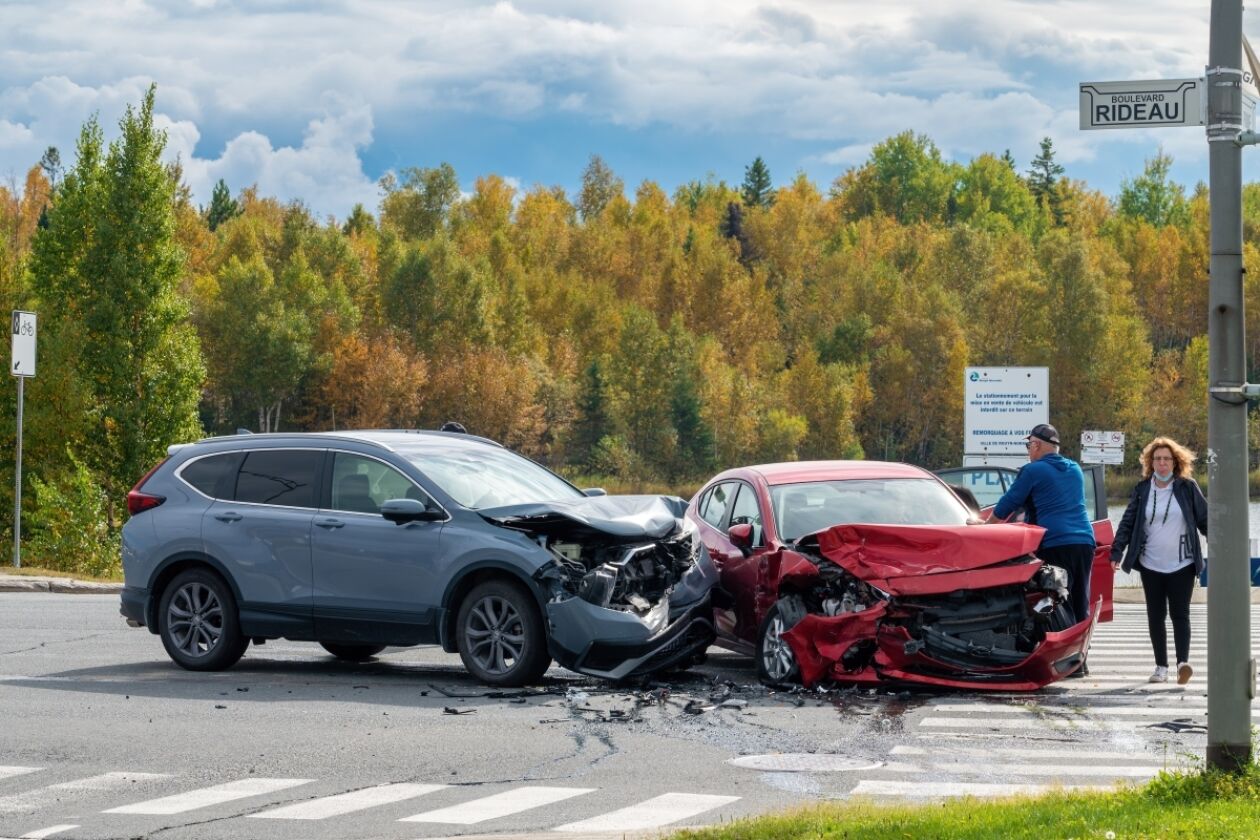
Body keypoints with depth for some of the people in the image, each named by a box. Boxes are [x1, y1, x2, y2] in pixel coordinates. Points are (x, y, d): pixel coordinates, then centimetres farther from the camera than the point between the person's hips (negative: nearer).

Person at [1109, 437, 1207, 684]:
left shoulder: (1187, 488, 1)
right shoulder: (1142, 490, 5)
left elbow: (1204, 519, 4)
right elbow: (1128, 522, 4)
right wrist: (1117, 552, -5)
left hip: (1182, 564, -2)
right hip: (1150, 564, 2)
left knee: (1179, 614, -8)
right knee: (1155, 615, 4)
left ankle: (1183, 662, -18)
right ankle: (1161, 667, 9)